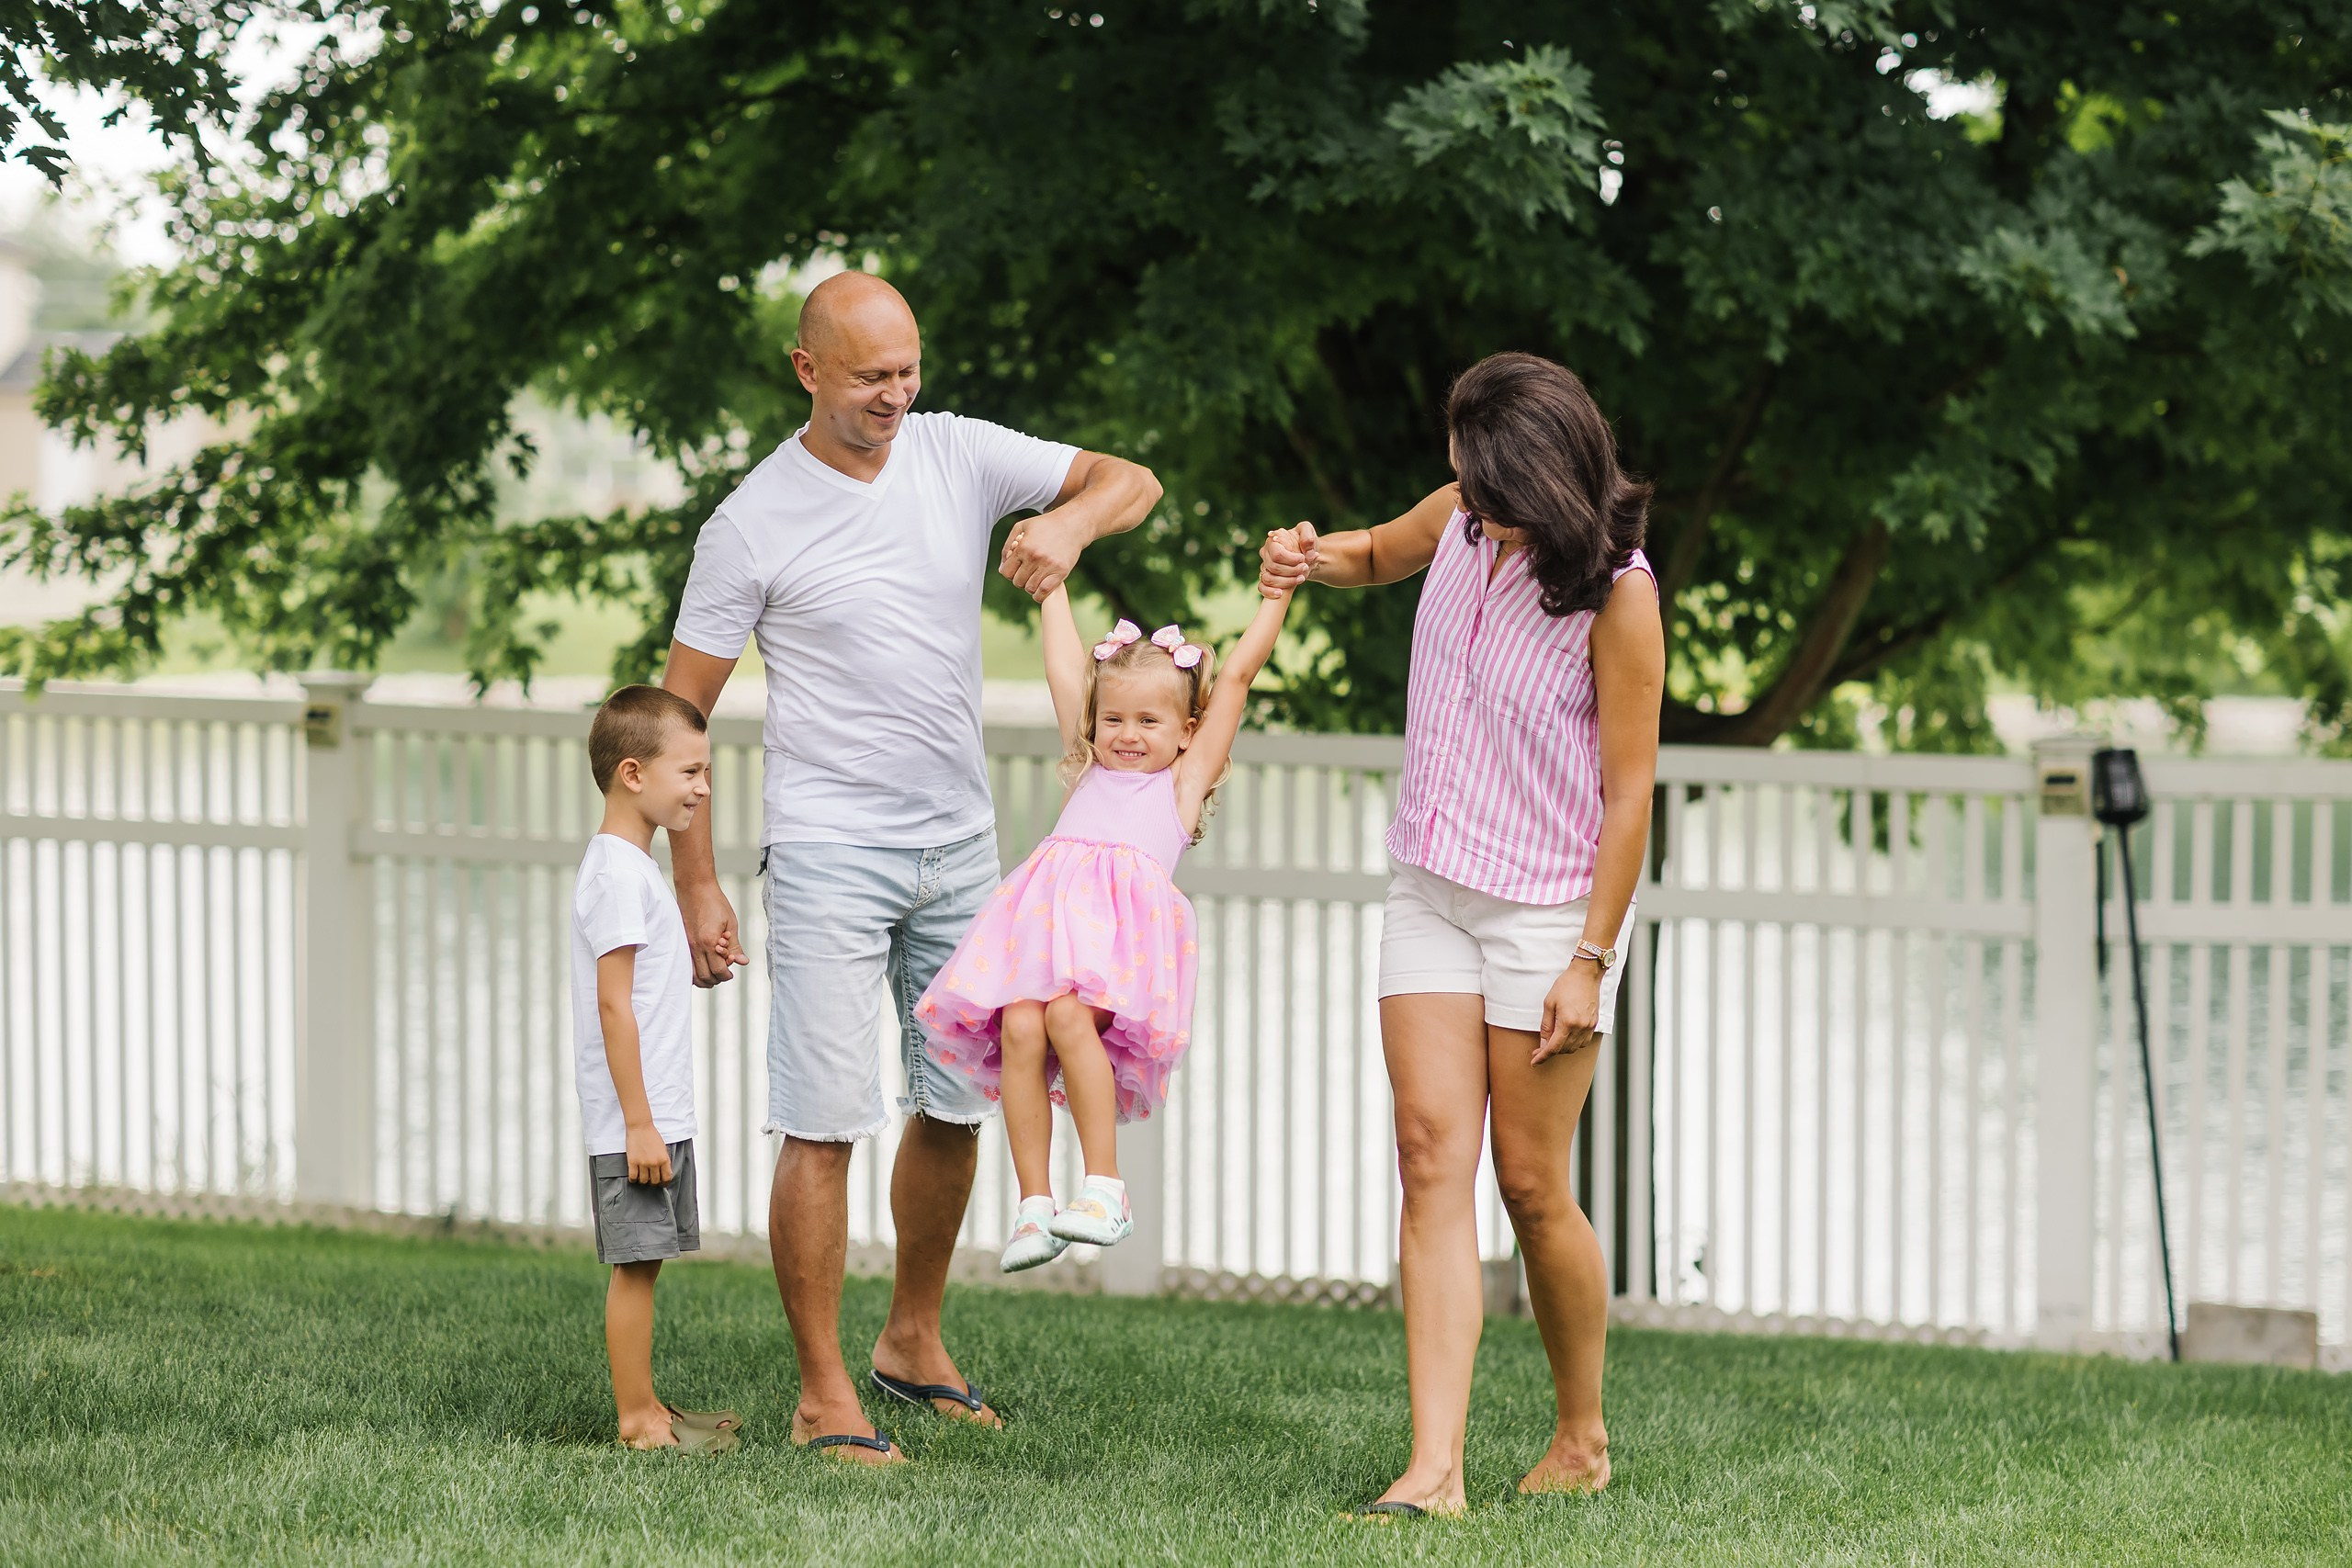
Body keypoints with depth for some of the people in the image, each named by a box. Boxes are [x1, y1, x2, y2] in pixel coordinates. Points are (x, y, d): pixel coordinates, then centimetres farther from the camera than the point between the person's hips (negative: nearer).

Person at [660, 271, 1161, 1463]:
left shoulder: (959, 456, 2)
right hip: (828, 848, -5)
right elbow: (678, 711, -4)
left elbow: (1133, 482, 4)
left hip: (960, 842, 5)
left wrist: (1067, 521, -20)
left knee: (955, 1104, 15)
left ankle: (913, 1341, 32)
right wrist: (695, 885, -7)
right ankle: (823, 1394, -3)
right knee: (825, 1122, -9)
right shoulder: (751, 525, -9)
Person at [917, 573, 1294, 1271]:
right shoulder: (1089, 773, 34)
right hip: (1049, 911, 4)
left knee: (1068, 1014, -29)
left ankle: (1104, 1185, -24)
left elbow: (1237, 676, 26)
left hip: (1125, 916, -4)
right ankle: (1034, 1205, -21)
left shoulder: (1182, 781, 25)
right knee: (1018, 1028, -21)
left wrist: (1277, 597, 26)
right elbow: (1063, 668, 41)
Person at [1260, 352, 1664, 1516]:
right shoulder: (1461, 519, 2)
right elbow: (1379, 555, 26)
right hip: (1430, 894, 6)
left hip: (1550, 909, -5)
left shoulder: (1617, 593, -16)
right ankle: (1436, 1465, -13)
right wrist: (1314, 558, 3)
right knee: (1433, 1157, -6)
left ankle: (1582, 1438, 22)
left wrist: (1590, 960, -15)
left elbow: (1629, 790, -14)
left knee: (1531, 1184, 0)